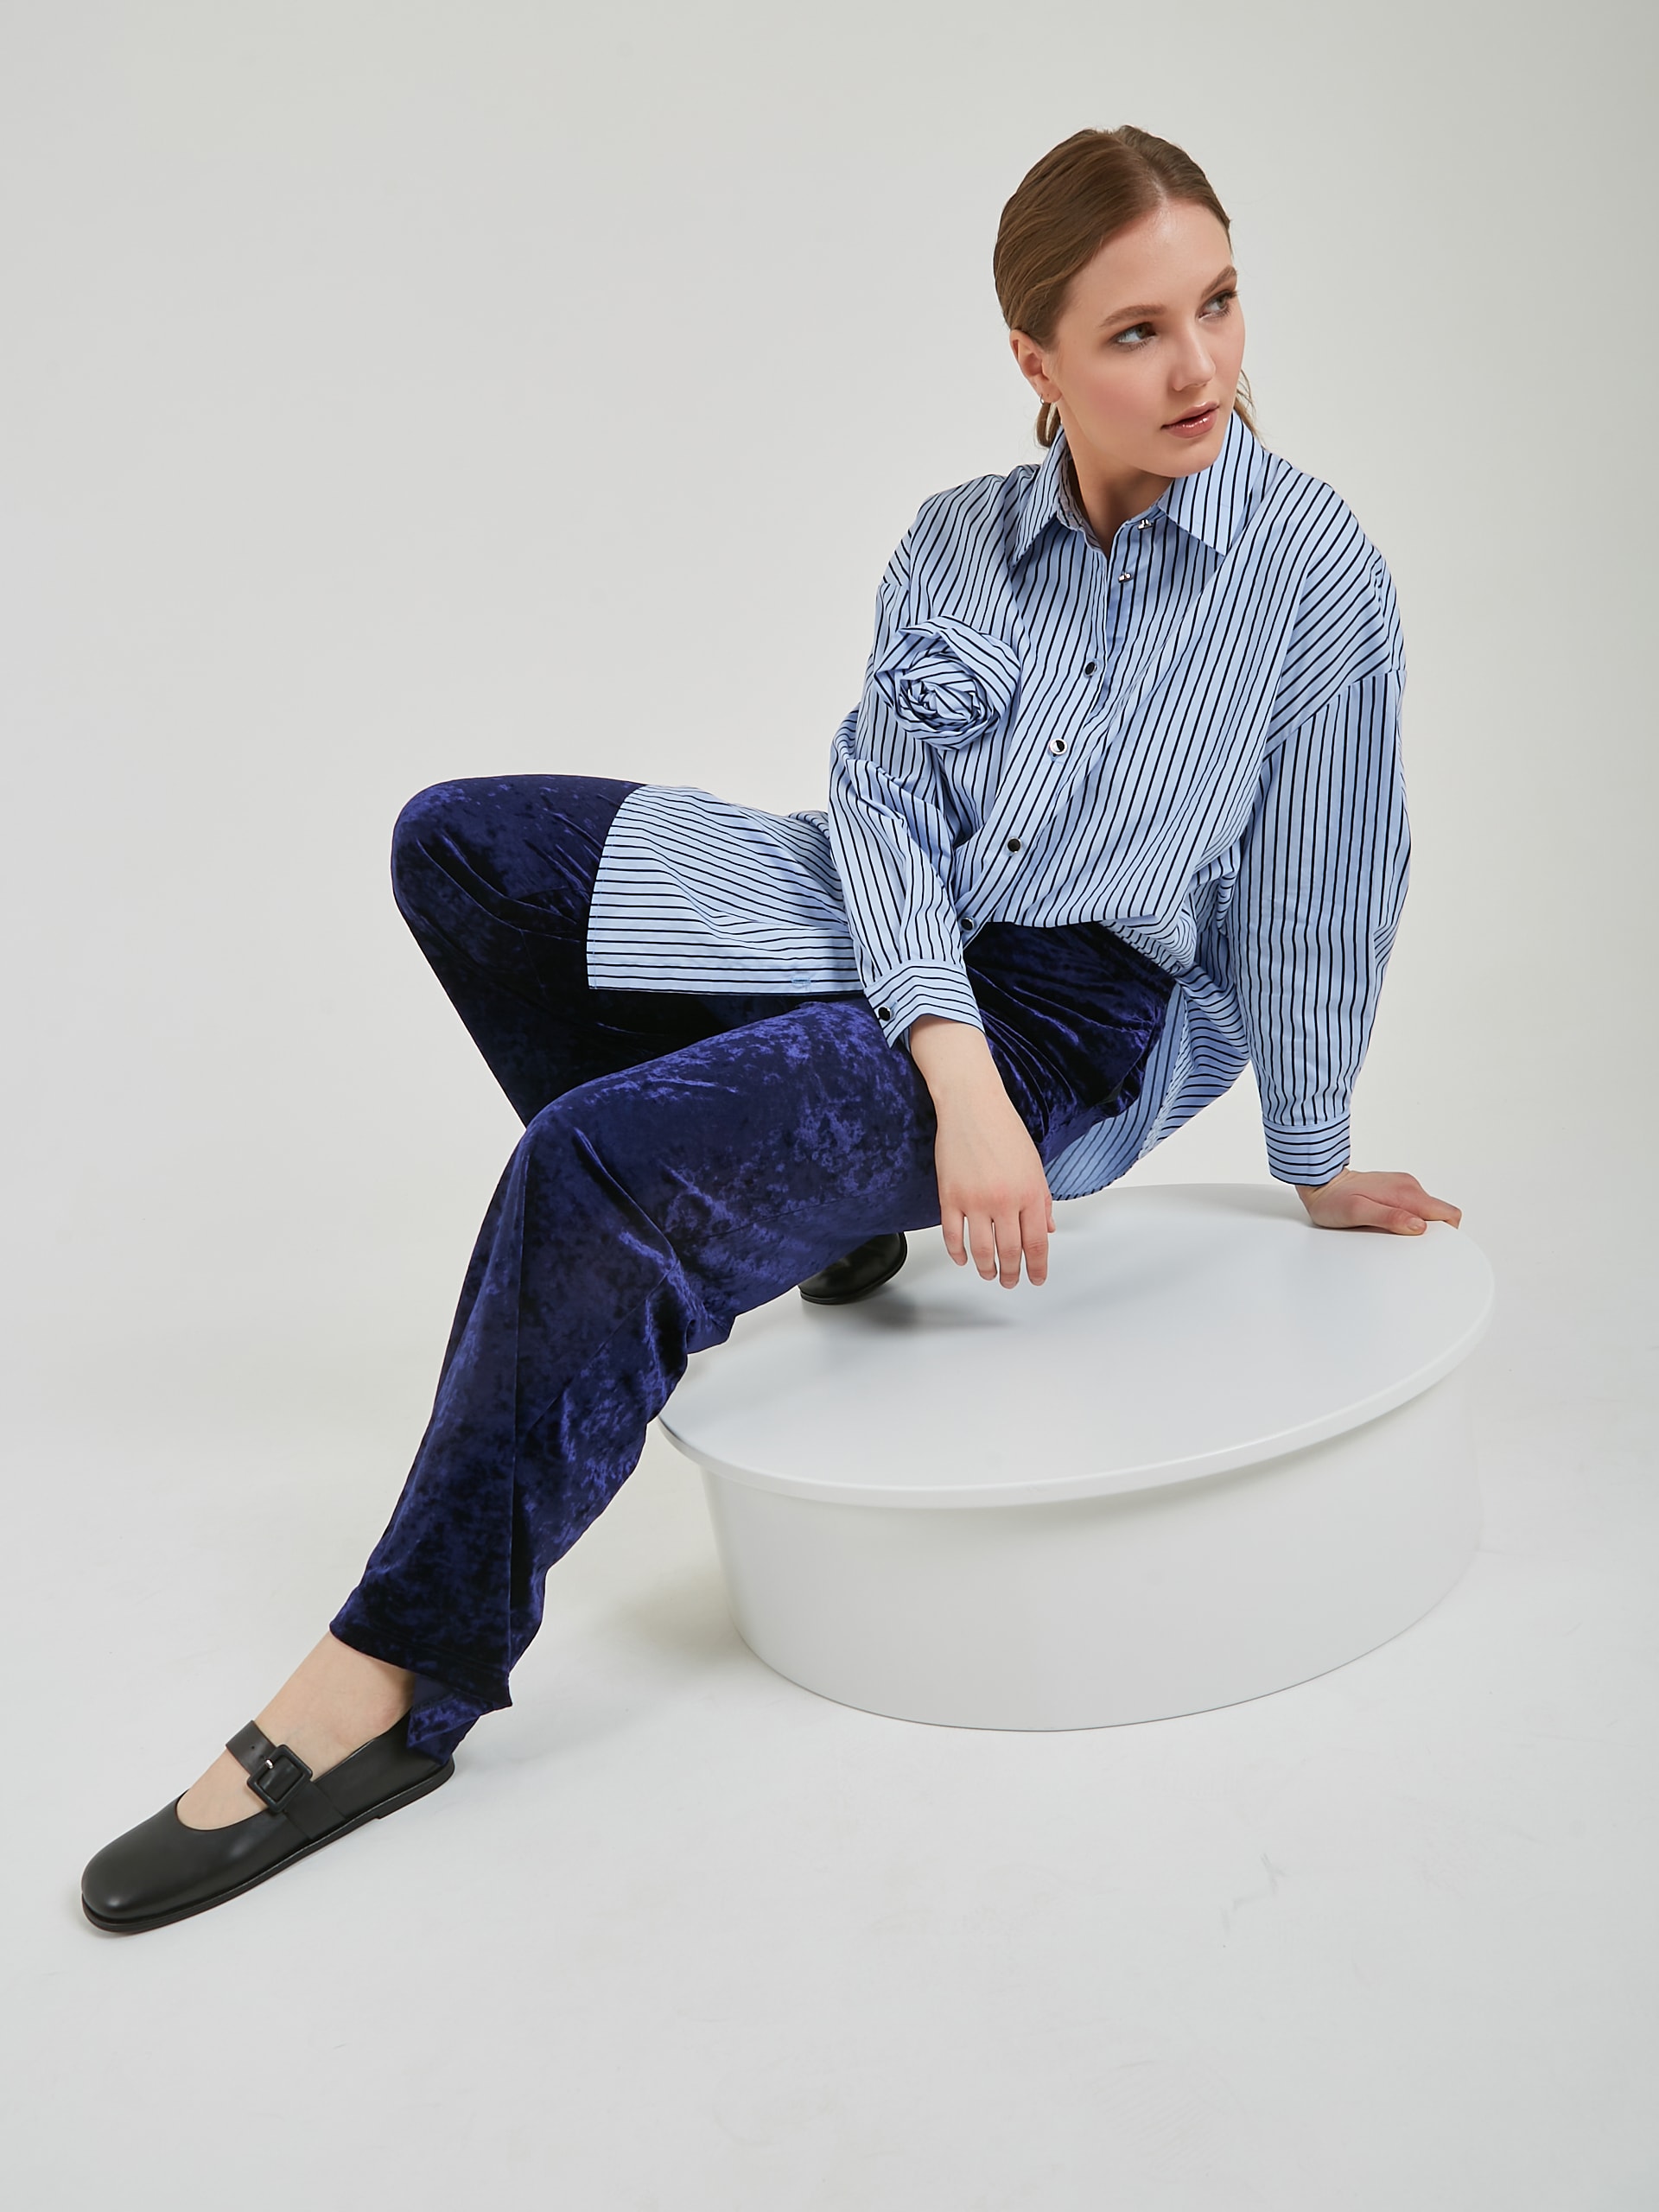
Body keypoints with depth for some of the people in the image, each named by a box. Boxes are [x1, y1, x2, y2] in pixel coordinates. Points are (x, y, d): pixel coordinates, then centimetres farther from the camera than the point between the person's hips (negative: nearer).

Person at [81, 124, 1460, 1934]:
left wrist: (1318, 1165, 7)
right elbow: (880, 799, -6)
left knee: (605, 1168, -29)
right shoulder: (954, 544, 5)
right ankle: (796, 1207, 6)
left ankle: (401, 1685, -16)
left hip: (1089, 1019, -6)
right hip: (894, 949, 7)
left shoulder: (1309, 563, -8)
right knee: (457, 842, 3)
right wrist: (952, 1062, -22)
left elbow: (1321, 894, -2)